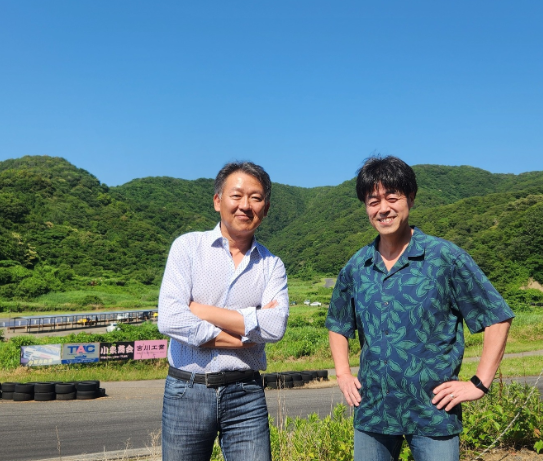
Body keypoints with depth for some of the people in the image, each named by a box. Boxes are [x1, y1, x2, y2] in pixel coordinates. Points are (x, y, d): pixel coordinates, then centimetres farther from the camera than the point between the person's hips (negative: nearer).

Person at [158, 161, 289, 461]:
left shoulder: (271, 265, 4)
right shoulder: (188, 246, -1)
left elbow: (275, 327, -14)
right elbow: (169, 320, -14)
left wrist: (201, 310, -14)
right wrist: (248, 329, -11)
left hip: (245, 394, 1)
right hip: (187, 391, -1)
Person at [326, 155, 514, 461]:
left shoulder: (445, 257, -8)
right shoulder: (356, 267, 4)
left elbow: (498, 318, -4)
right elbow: (338, 324, 20)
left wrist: (480, 383, -8)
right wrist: (343, 374, 8)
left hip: (433, 411, -3)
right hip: (372, 412, 4)